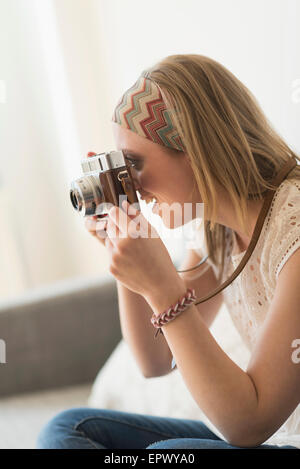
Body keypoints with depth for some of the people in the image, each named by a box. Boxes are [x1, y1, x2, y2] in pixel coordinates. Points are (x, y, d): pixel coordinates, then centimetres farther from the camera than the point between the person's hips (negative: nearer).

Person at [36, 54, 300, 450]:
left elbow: (248, 423, -24)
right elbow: (155, 363, 5)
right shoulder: (216, 231, 1)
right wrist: (124, 254, -8)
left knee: (168, 453, -32)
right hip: (255, 432, 7)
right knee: (67, 428, -5)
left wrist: (162, 287, -29)